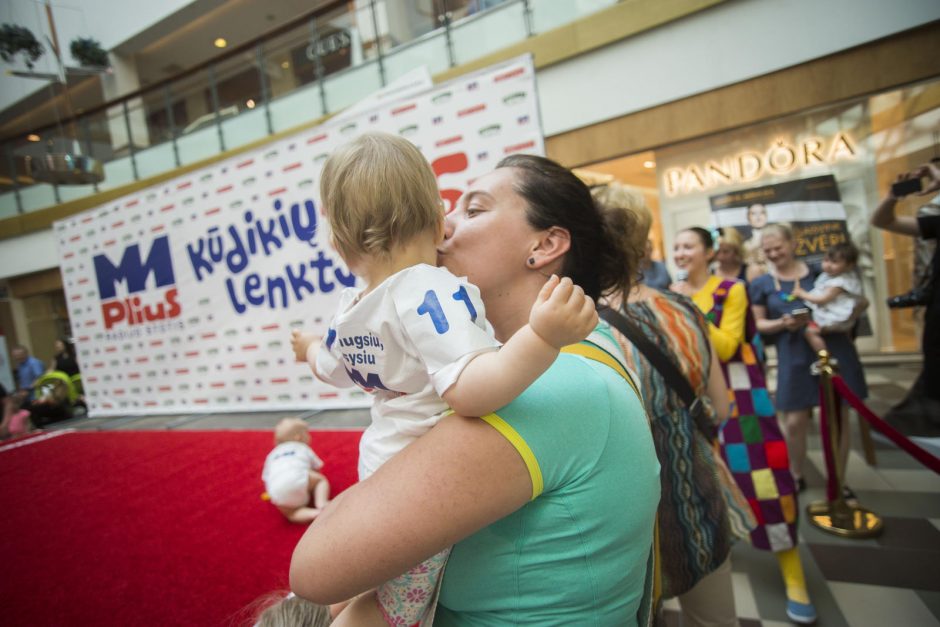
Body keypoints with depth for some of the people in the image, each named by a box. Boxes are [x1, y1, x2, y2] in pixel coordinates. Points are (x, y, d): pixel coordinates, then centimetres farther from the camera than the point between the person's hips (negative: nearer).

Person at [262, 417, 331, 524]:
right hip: (297, 476, -2)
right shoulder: (302, 448, 33)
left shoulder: (272, 455, 41)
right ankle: (321, 504, -4)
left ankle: (314, 513, -29)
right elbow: (316, 467, 40)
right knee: (321, 480, 22)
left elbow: (266, 478, 37)